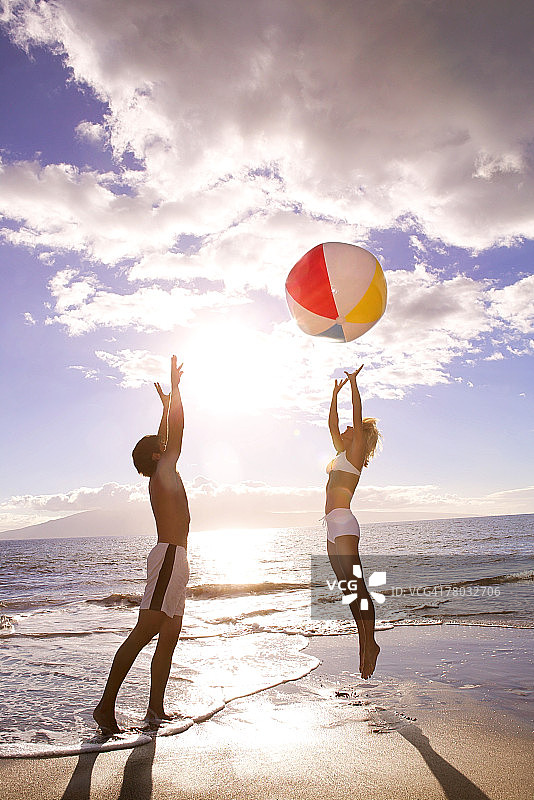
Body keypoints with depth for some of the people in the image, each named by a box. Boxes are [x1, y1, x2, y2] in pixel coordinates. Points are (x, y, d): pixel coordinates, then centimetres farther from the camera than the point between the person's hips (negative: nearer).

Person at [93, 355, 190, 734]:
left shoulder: (161, 479, 18)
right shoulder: (164, 472, -4)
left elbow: (165, 436, 31)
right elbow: (177, 429, -7)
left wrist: (165, 404, 39)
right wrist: (175, 387, 0)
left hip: (174, 560, 10)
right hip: (169, 556, -10)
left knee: (169, 637, 8)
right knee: (144, 631, -12)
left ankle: (156, 708, 11)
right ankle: (107, 705, -10)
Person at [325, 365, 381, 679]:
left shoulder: (356, 450, 1)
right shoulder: (343, 453, 21)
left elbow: (358, 416, -6)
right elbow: (332, 423, 30)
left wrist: (353, 383, 1)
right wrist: (336, 393, 36)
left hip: (344, 523, -9)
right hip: (334, 527, 9)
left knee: (357, 586, -8)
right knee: (350, 589, 9)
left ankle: (371, 643, -3)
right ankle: (365, 644, 14)